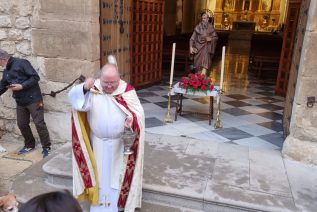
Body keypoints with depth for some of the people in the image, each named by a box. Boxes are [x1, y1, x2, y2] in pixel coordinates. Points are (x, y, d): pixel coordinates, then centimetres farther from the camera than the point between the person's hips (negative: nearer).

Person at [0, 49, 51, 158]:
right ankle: (29, 145, 29)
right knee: (22, 124, 11)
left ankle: (46, 147, 5)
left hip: (33, 99, -8)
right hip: (20, 102, 8)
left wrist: (22, 86, -21)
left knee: (39, 123, -5)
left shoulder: (21, 63, -10)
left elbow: (35, 77, -17)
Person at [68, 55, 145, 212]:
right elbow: (74, 98, -22)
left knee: (118, 173, 13)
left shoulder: (127, 90, -8)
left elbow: (138, 111, -7)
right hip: (98, 142, 1)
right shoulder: (92, 89, -9)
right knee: (100, 172, 15)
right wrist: (84, 88, -43)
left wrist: (131, 119, -29)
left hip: (121, 143, 0)